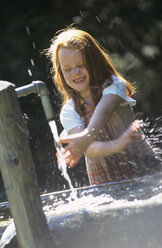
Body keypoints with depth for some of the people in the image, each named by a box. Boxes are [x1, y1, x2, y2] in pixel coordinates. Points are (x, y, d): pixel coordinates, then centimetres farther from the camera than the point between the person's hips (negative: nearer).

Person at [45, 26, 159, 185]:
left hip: (142, 169, -1)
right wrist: (116, 145, -38)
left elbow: (103, 111, -25)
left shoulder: (114, 85, -2)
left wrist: (87, 135, -45)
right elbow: (88, 150, -17)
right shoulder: (69, 112, 0)